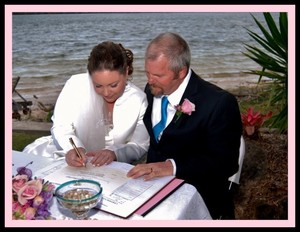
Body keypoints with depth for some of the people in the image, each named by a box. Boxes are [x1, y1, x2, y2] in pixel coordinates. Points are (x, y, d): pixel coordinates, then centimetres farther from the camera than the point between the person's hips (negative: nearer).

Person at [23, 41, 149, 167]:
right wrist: (72, 149, -32)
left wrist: (114, 154, -28)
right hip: (67, 157, 1)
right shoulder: (76, 85, -12)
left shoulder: (138, 99, -10)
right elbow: (61, 127, -11)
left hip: (106, 169, -1)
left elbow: (140, 146, -7)